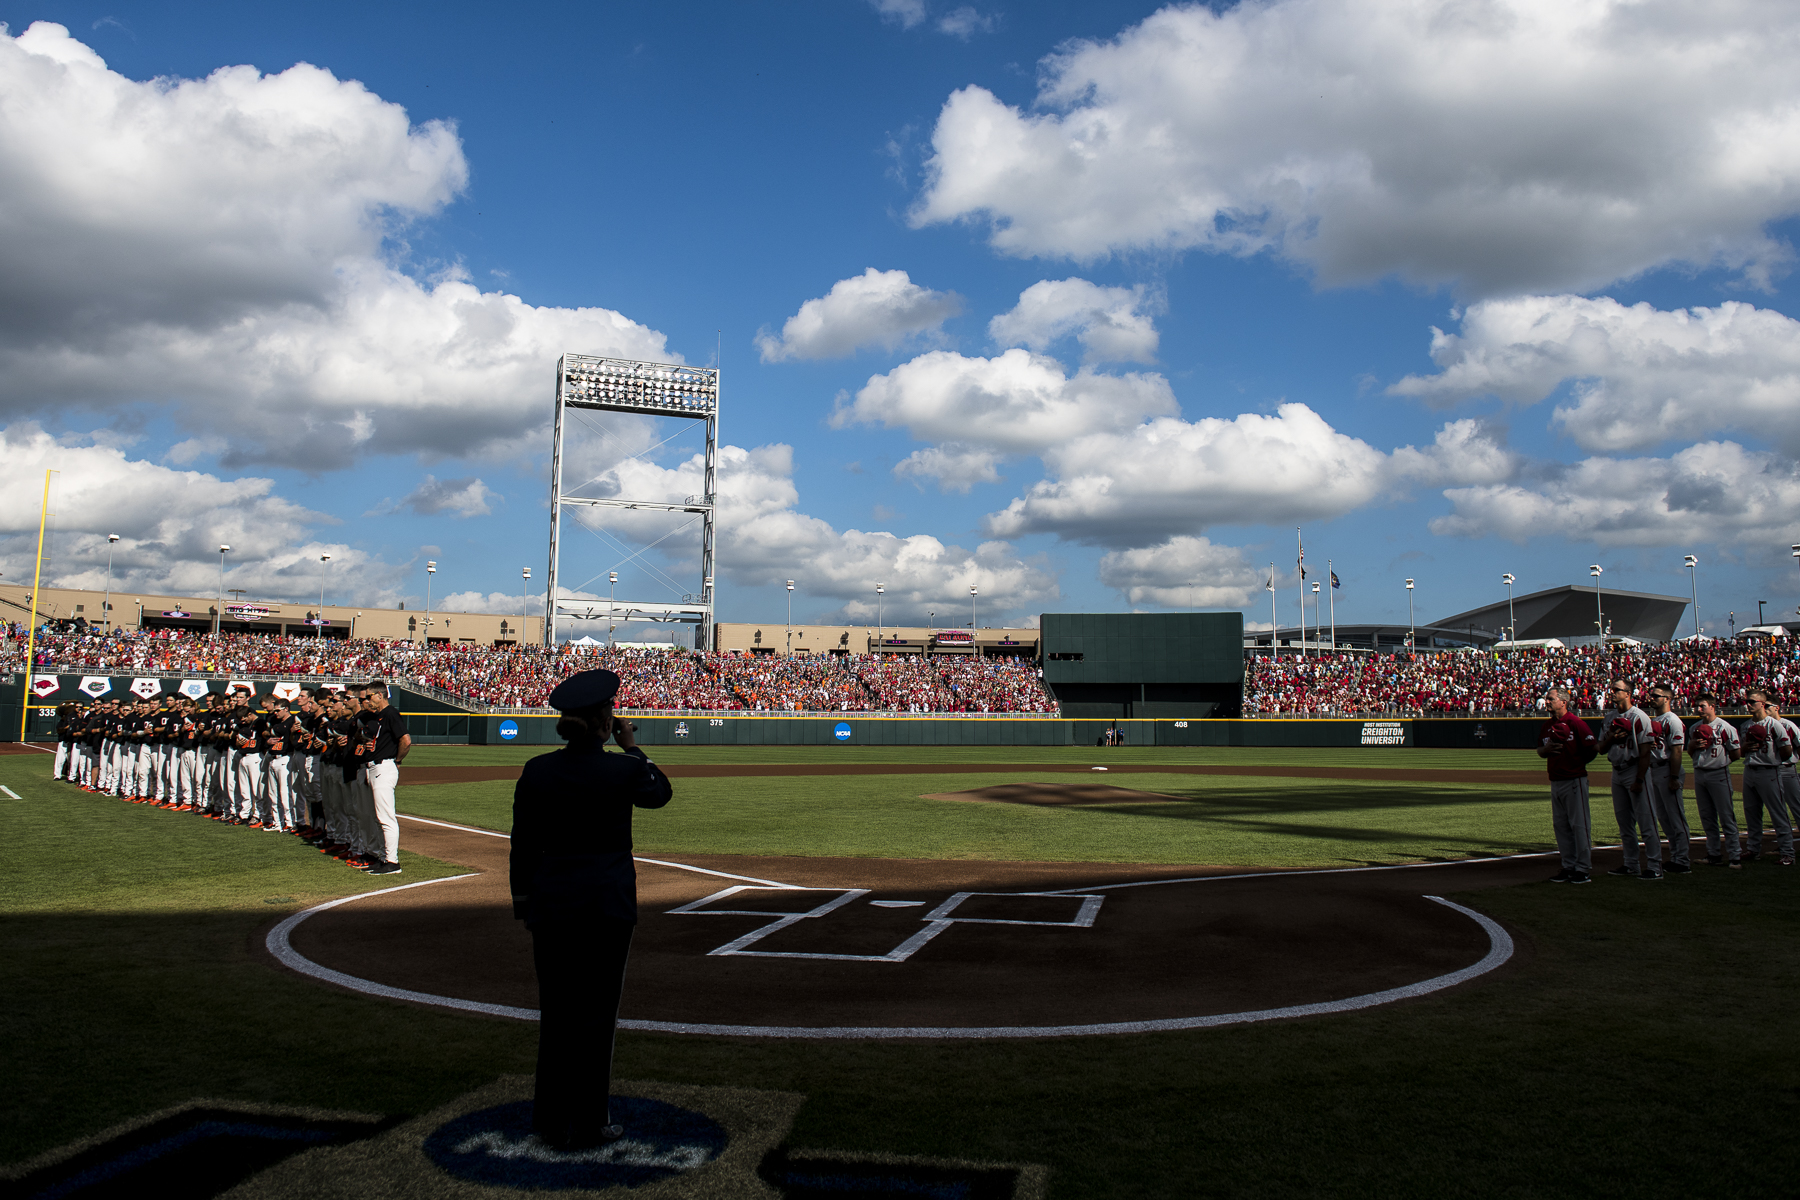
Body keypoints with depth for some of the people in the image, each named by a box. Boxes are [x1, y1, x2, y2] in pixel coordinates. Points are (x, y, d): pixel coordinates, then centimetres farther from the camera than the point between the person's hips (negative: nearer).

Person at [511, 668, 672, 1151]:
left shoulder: (536, 771, -3)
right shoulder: (622, 770, -12)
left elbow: (523, 843, 3)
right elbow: (661, 792, 10)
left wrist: (522, 897, 14)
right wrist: (631, 747, 13)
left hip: (551, 901, 4)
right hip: (608, 903, -3)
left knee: (554, 1011, 13)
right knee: (595, 1012, 6)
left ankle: (553, 1123, 23)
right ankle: (589, 1124, 13)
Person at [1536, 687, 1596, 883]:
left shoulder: (1576, 723, -10)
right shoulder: (1547, 726, 13)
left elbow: (1594, 748, -13)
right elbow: (1540, 751, 21)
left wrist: (1577, 762, -2)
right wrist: (1545, 749, -2)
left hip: (1574, 780, -8)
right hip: (1555, 782, 8)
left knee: (1579, 824, -3)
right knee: (1561, 826, 11)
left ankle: (1584, 869, 2)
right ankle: (1569, 867, 19)